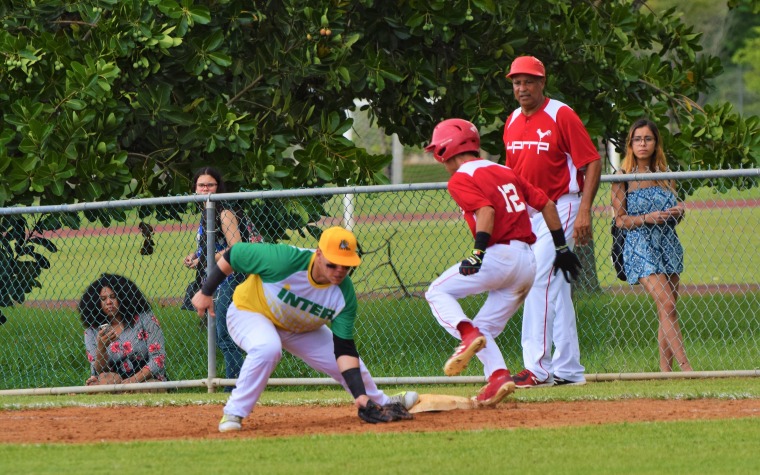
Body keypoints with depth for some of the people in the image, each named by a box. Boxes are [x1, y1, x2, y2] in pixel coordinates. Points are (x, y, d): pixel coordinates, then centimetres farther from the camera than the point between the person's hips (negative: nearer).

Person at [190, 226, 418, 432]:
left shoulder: (345, 294, -24)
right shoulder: (285, 260, -38)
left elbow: (344, 348, -20)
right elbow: (234, 254, -25)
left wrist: (360, 395, -30)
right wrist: (206, 292, -15)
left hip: (300, 330, 5)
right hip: (249, 312, -5)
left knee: (349, 364, 8)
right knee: (268, 348, -38)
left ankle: (382, 403, 40)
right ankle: (233, 414, -23)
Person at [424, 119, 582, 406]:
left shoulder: (461, 180, -2)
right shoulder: (504, 172, 21)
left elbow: (486, 210, -20)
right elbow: (546, 204, 20)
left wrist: (477, 255, -27)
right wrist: (561, 247, 25)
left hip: (499, 256, -8)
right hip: (528, 263, 8)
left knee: (438, 292, 5)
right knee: (485, 328, 14)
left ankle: (468, 335, -18)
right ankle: (498, 376, -7)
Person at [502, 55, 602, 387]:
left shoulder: (561, 116, -11)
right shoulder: (513, 122, 11)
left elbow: (592, 163, -12)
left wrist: (584, 210, -21)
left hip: (560, 207, -8)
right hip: (527, 213, 8)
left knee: (540, 279, -17)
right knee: (555, 288, 11)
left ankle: (537, 367, -19)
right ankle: (568, 369, 15)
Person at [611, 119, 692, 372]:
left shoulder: (665, 175, 10)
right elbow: (620, 219, -4)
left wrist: (679, 211, -4)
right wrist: (648, 218, -18)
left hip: (668, 244, 5)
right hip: (641, 245, -5)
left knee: (668, 311, 4)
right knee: (666, 306, -16)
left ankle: (665, 370, 8)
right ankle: (685, 366, -20)